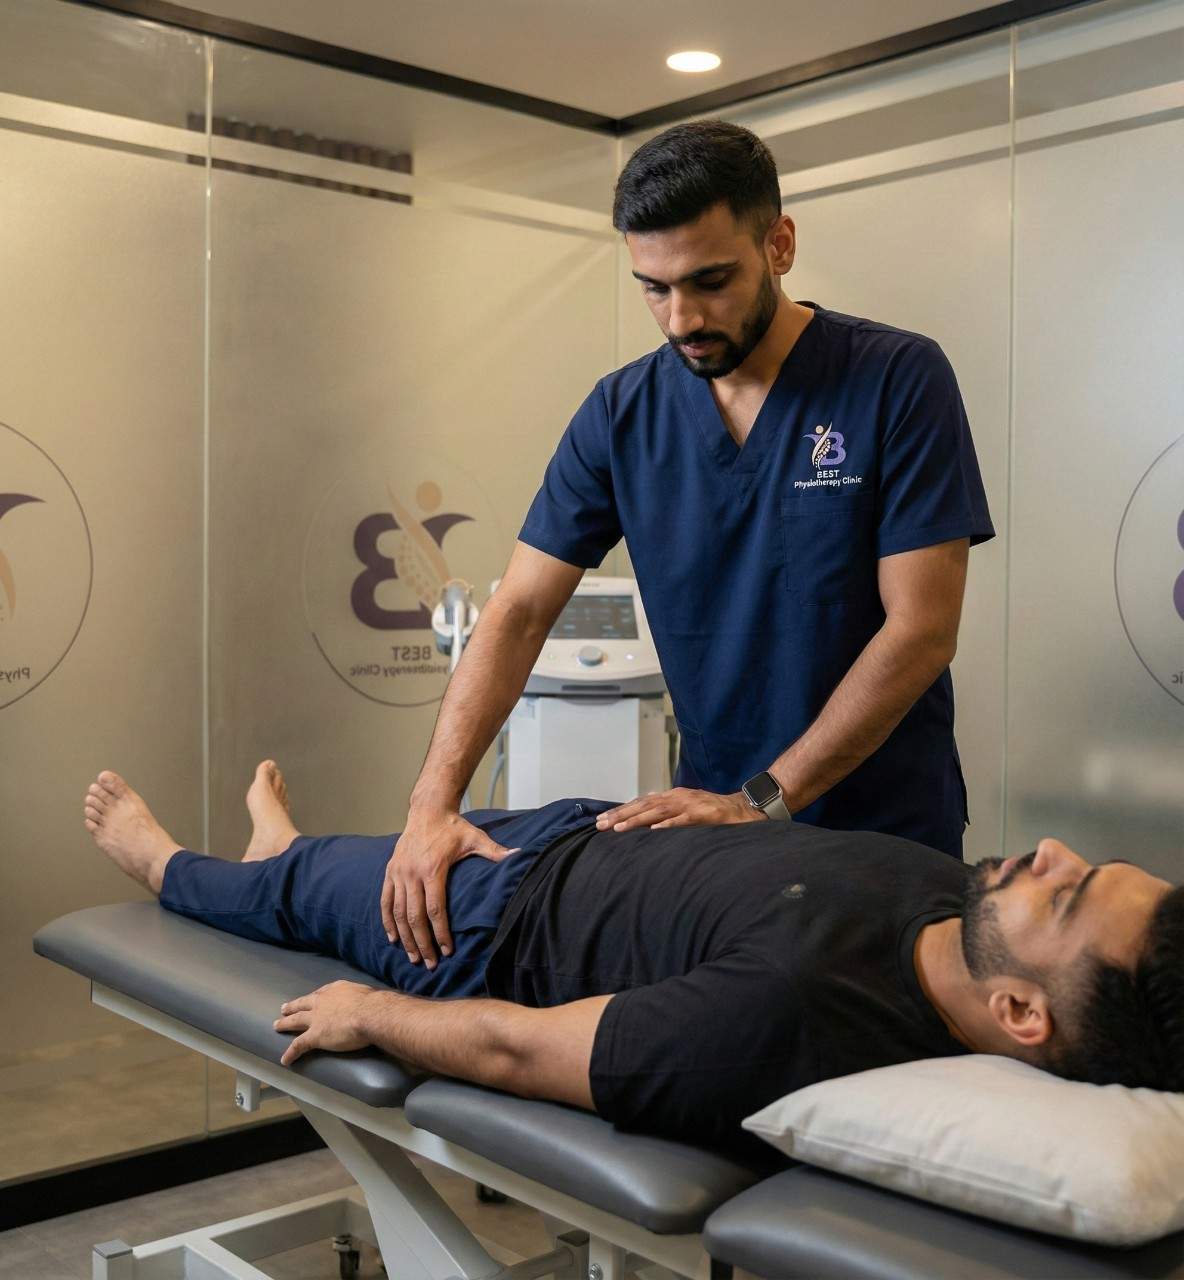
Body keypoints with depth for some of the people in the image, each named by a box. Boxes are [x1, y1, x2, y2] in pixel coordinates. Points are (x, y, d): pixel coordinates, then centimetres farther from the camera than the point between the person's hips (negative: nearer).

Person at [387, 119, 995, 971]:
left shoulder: (899, 380, -14)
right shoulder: (622, 414, -3)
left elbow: (921, 631, -17)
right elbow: (520, 613, -6)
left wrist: (761, 803, -19)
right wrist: (433, 804, -18)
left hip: (886, 835, -2)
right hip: (716, 814, 3)